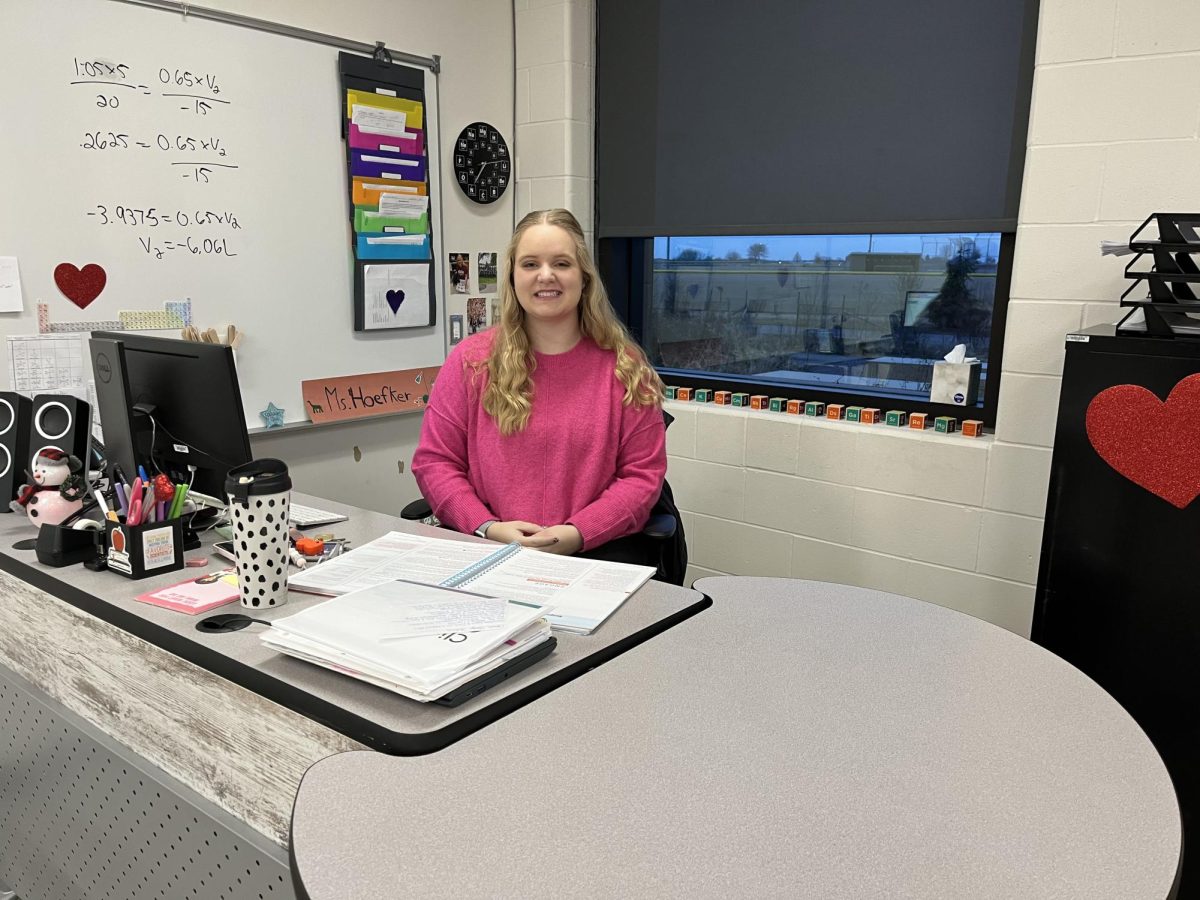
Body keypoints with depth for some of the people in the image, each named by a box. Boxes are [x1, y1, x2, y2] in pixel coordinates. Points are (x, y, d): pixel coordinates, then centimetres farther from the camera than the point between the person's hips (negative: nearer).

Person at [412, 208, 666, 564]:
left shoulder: (624, 367, 7)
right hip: (486, 548, 1)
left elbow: (643, 473, 4)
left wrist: (577, 533, -10)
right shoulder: (471, 360, 9)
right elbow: (434, 461, 8)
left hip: (596, 548, 0)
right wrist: (488, 527, -8)